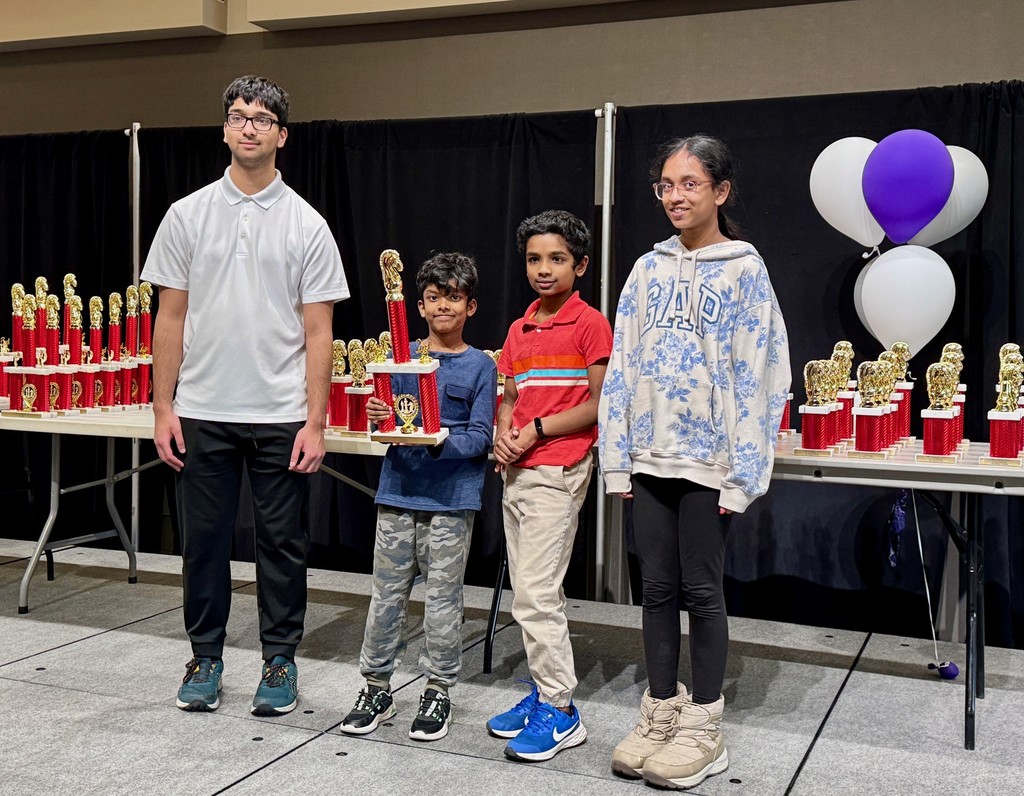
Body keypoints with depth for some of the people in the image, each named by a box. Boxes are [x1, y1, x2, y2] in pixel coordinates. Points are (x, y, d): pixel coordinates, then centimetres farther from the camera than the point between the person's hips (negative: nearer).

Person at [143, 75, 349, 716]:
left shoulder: (307, 225, 0)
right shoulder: (188, 214, 5)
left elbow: (317, 332, -2)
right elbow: (171, 317, 5)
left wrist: (315, 423, -8)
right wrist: (163, 408, 0)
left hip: (282, 416, -1)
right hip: (202, 413, 2)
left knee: (283, 543, 6)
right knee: (205, 540, 10)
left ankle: (280, 661, 20)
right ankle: (206, 657, 25)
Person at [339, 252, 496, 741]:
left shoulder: (480, 366, 0)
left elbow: (480, 437, -4)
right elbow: (386, 422, 9)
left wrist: (439, 441, -20)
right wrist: (378, 416, -14)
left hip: (451, 499, -3)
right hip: (398, 492, 3)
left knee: (443, 596, 4)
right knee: (387, 593, 8)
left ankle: (438, 691, 17)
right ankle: (376, 687, 20)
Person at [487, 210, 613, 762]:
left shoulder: (589, 324, -6)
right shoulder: (519, 329, 15)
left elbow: (599, 404, -10)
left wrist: (537, 430, -15)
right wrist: (503, 432, -1)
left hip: (558, 472, -8)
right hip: (517, 470, 8)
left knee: (535, 592, -9)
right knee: (529, 591, 13)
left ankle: (559, 713, 1)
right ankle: (545, 691, 24)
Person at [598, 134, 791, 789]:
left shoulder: (744, 270, -4)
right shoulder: (649, 270, 9)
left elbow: (757, 373, -8)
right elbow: (623, 365, 8)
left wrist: (742, 472, -12)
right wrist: (617, 456, 3)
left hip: (709, 459, -4)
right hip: (650, 456, 4)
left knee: (702, 589, 4)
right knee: (658, 586, 10)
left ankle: (704, 727, 17)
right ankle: (661, 713, 24)